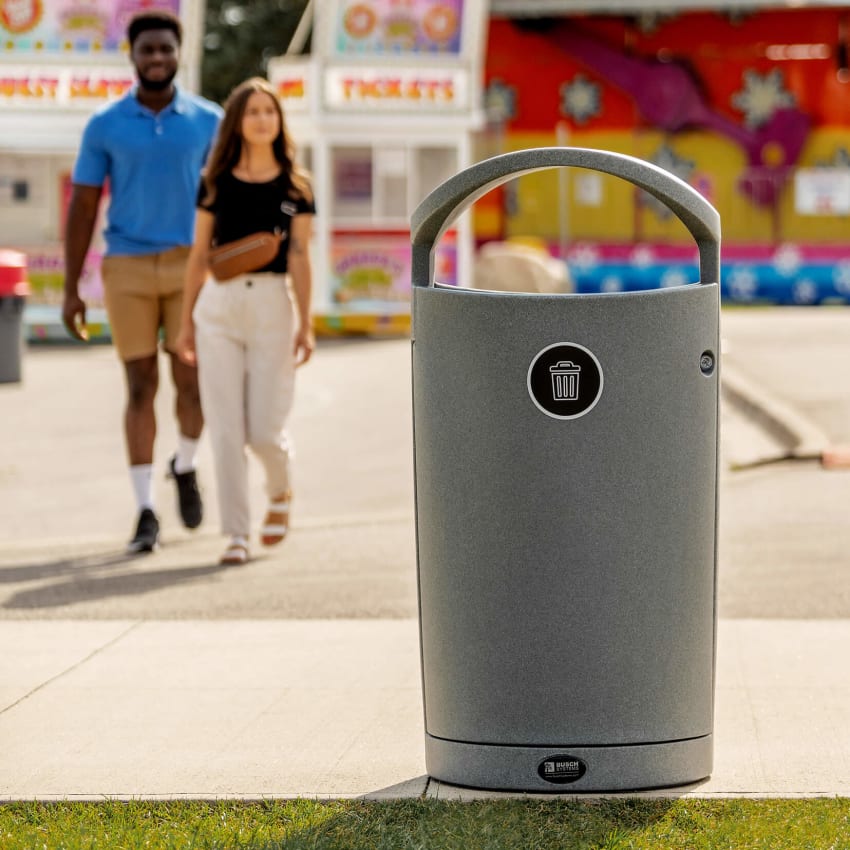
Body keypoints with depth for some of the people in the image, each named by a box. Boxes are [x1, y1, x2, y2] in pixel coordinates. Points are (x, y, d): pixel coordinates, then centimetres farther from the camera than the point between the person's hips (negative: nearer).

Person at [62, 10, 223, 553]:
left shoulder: (208, 120, 2)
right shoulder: (104, 127, 0)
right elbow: (83, 209, 3)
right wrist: (71, 290, -1)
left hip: (191, 268, 1)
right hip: (128, 269, 0)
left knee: (192, 386, -4)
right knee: (141, 387, -3)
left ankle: (185, 466, 28)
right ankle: (146, 512, 2)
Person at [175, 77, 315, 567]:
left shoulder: (296, 187, 4)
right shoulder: (216, 184, 7)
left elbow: (300, 258, 1)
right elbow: (199, 256, 9)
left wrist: (305, 325, -5)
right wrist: (187, 321, 8)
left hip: (273, 303, -1)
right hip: (218, 304, 1)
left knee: (266, 428, -4)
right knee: (225, 429, -2)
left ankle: (281, 494, 29)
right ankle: (237, 534, 4)